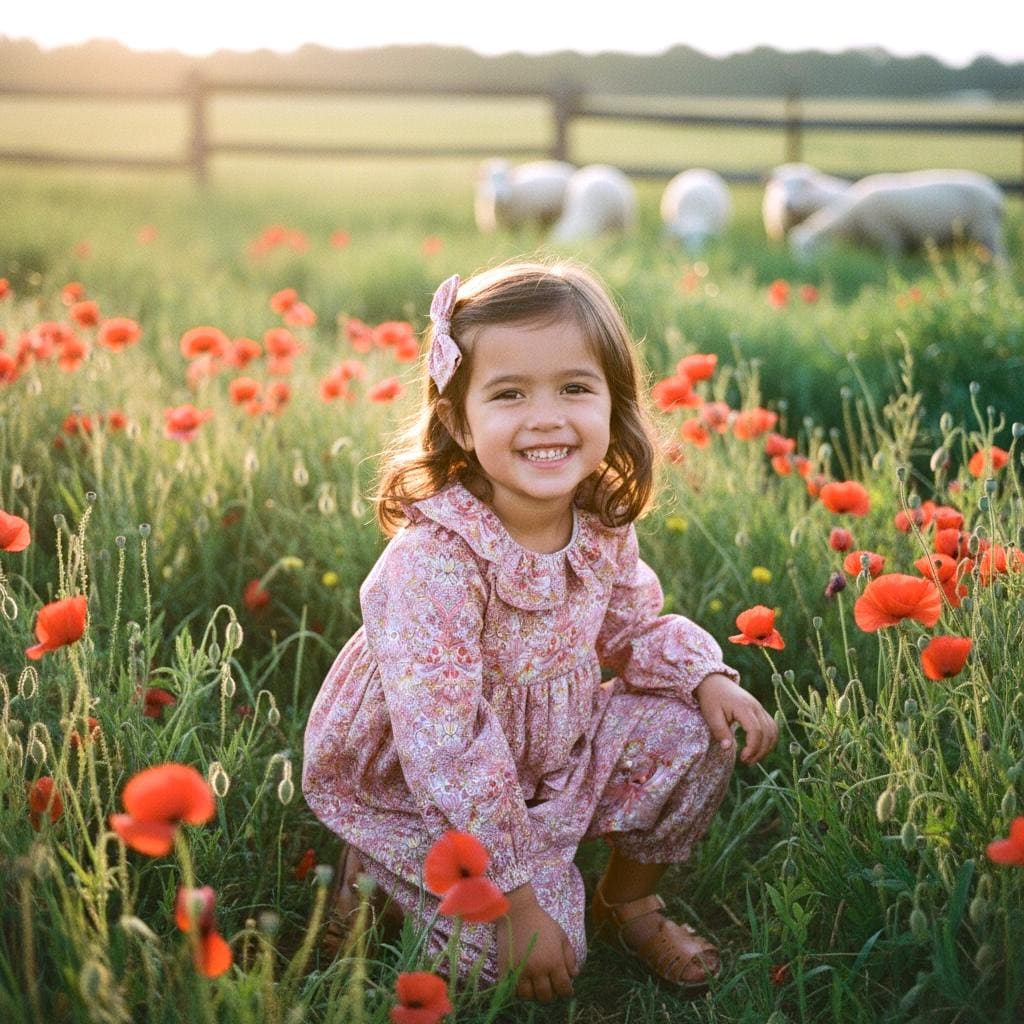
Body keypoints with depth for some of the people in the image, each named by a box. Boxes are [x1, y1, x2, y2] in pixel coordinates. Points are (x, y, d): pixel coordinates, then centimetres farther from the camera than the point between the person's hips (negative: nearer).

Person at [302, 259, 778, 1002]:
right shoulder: (434, 562, -34)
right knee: (536, 960, -17)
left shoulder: (602, 524, -11)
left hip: (555, 750, 7)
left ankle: (630, 900, 19)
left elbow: (633, 630, 8)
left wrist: (708, 676, -13)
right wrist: (518, 900, -29)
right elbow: (445, 751, -33)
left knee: (700, 736, -6)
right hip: (417, 795, -6)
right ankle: (379, 877, 9)